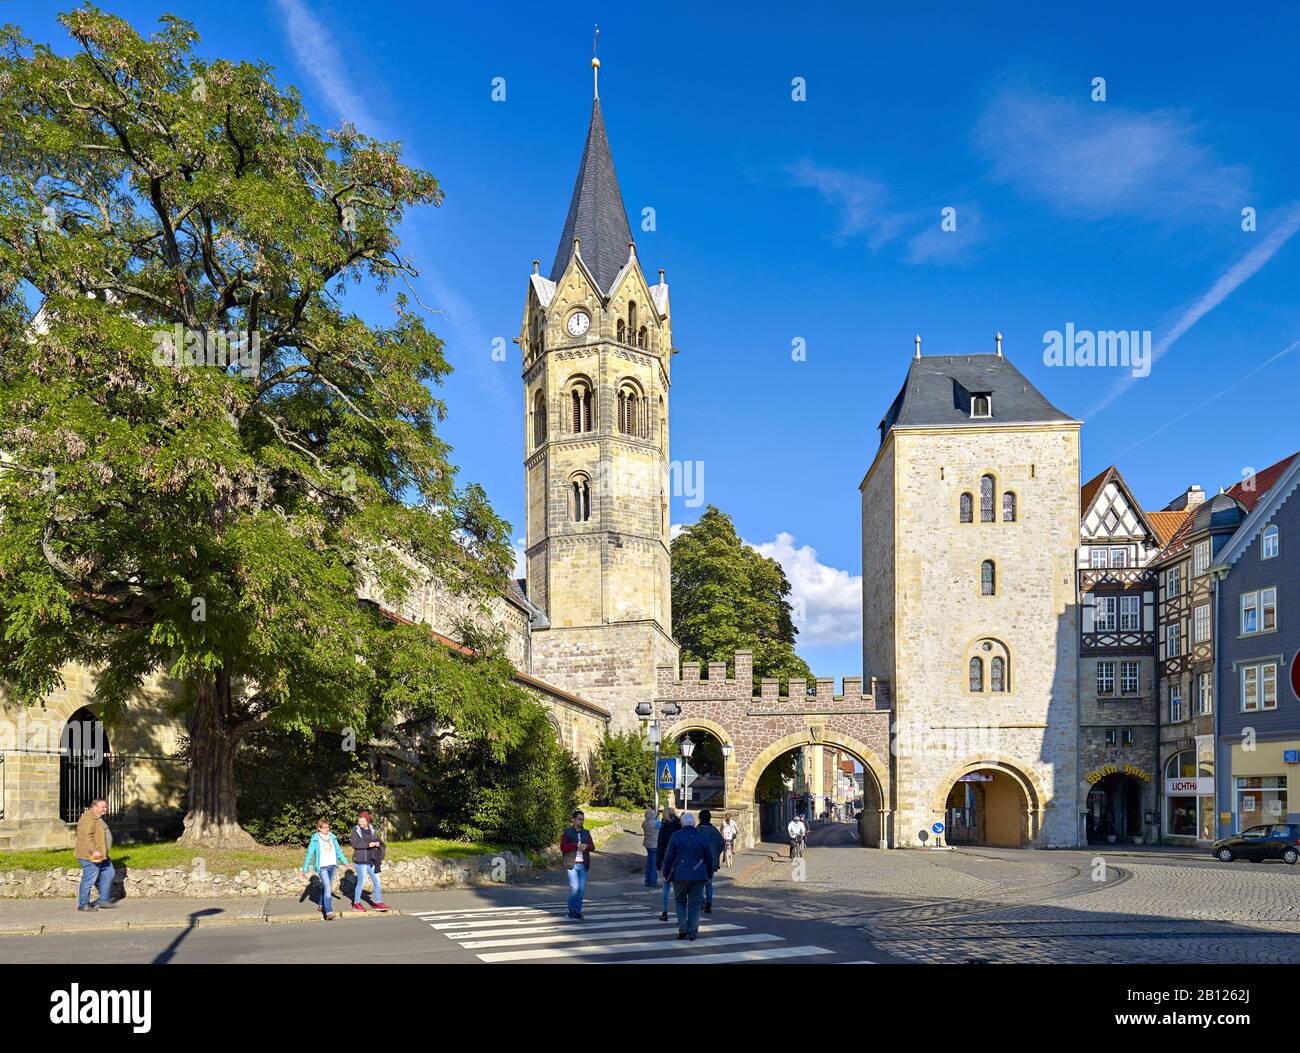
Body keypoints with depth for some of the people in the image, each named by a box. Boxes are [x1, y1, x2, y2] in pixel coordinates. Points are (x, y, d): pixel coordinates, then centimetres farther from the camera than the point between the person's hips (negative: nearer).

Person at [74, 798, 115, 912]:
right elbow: (87, 836, -26)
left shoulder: (97, 818, 17)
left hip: (101, 855, 11)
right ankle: (83, 905, 4)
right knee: (89, 879, -5)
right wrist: (94, 851, -31)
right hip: (90, 856, -11)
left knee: (109, 873, 12)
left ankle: (103, 900, 16)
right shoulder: (88, 818, -17)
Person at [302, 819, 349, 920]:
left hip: (332, 865, 5)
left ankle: (322, 905, 38)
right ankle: (329, 912, -25)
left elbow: (338, 850, 16)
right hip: (322, 867, -5)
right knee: (327, 888, -17)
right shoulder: (315, 839, -8)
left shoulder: (332, 836, 5)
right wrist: (305, 868, -3)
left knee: (327, 887, 18)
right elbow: (309, 854, -4)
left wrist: (344, 861, 20)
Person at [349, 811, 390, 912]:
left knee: (377, 881, 5)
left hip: (372, 861, 5)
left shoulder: (372, 830, 9)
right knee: (361, 882, 1)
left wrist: (378, 844, -8)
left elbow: (378, 841, 16)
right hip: (360, 860, -5)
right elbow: (355, 844, -16)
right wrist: (368, 845, -23)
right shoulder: (356, 830, -6)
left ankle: (378, 902, 13)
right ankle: (356, 903, 17)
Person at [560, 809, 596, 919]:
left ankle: (578, 911, 12)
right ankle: (571, 909, 8)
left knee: (582, 889, 0)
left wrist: (586, 846, -18)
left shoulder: (586, 833, 11)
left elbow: (592, 848, 4)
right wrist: (576, 845, -21)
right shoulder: (567, 833, -1)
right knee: (574, 888, -12)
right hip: (572, 865, -4)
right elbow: (563, 847, -12)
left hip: (583, 865, 4)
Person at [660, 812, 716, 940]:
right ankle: (692, 932, 5)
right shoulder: (701, 837, 3)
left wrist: (665, 873, 7)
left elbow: (668, 857, -4)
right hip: (698, 876, 1)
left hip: (680, 876, -1)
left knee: (680, 902, 14)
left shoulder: (676, 836, -5)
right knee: (694, 903, 8)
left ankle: (682, 929, 1)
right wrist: (709, 876, 19)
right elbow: (709, 858, 8)